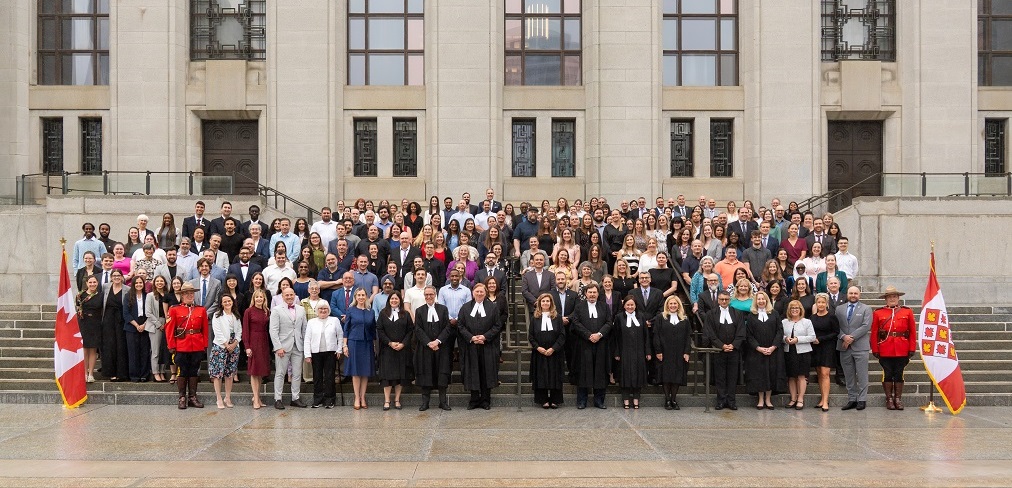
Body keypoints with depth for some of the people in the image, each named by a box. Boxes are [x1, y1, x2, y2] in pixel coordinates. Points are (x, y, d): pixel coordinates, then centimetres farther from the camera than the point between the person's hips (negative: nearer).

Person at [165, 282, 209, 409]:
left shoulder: (201, 310, 8)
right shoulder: (174, 310, 1)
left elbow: (205, 329, 8)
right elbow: (169, 329, -2)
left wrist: (205, 345, 3)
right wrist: (171, 346, -8)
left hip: (197, 348, 2)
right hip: (181, 347, -2)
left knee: (194, 372, 8)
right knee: (182, 372, 3)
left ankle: (193, 397, 16)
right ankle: (182, 398, 10)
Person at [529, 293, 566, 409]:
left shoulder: (557, 317, 2)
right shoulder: (535, 318, 6)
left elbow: (562, 335, -2)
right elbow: (530, 335, 4)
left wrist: (553, 348, -11)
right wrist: (538, 347, -9)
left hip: (554, 352, -1)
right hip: (539, 352, 1)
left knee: (555, 376, 1)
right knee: (541, 376, 0)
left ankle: (554, 400, 7)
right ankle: (544, 400, 6)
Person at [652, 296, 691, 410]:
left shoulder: (684, 319, 10)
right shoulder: (660, 318, 2)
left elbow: (688, 336, 7)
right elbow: (656, 335, -2)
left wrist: (687, 352, -3)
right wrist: (658, 351, -9)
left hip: (679, 353, 2)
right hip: (665, 352, -2)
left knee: (677, 376, 2)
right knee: (666, 376, -1)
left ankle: (674, 400, 9)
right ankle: (667, 400, 6)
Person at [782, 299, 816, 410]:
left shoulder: (807, 322, 2)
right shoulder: (784, 322, 9)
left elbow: (812, 337, -5)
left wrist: (798, 339, -14)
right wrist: (785, 339, -12)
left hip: (803, 352, -2)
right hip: (788, 352, 3)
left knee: (801, 376, -4)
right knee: (791, 376, 6)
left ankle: (800, 399, 2)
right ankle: (793, 399, 13)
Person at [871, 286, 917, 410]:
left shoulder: (907, 312, 6)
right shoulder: (878, 313, 4)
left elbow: (913, 331, 4)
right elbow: (874, 333, 2)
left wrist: (912, 349, -2)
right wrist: (875, 350, -4)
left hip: (902, 351, 1)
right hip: (885, 352, -1)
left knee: (899, 375, 6)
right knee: (887, 374, 3)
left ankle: (898, 399, 15)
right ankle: (889, 399, 13)